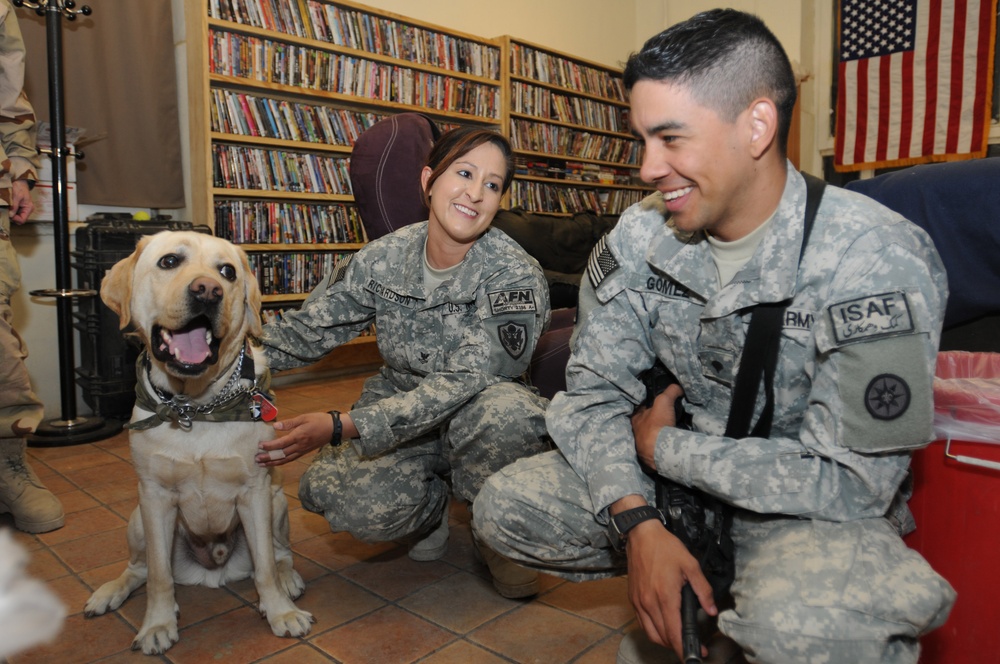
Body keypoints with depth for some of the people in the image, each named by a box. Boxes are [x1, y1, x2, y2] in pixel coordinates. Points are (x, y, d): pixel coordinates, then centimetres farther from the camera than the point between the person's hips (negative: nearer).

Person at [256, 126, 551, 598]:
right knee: (340, 496, -27)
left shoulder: (516, 276, -18)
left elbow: (463, 383, -26)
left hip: (475, 422, -2)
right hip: (399, 408, 3)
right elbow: (307, 330, 3)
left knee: (507, 411, -37)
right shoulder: (385, 258, -6)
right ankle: (431, 505, 10)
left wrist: (341, 427, -33)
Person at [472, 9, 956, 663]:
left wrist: (663, 447, -17)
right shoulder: (640, 236, -9)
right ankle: (703, 593, 10)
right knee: (503, 507, -7)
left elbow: (850, 480, -23)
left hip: (816, 509, -4)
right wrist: (639, 521, -23)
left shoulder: (877, 261, -23)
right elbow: (594, 392, -7)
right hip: (678, 481, 5)